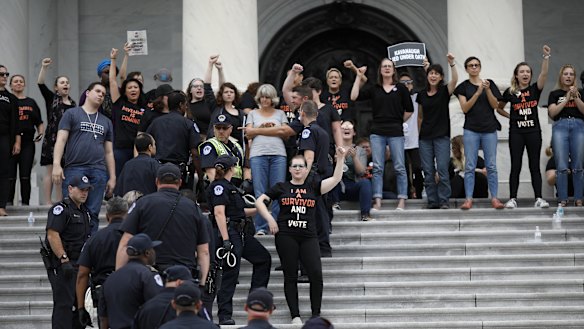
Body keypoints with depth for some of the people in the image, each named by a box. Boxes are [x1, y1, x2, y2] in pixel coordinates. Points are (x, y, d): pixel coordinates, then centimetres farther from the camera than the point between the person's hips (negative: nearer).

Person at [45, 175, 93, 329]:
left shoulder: (85, 211, 18)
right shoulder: (61, 209, -11)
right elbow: (52, 235, -21)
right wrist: (64, 260, -23)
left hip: (79, 264, 9)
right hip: (62, 265, -9)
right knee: (64, 303, -11)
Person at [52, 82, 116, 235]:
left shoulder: (106, 122, 21)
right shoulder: (72, 114, 9)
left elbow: (109, 152, 21)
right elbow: (61, 139, -1)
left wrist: (112, 177, 14)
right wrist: (56, 164, -14)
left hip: (98, 172, 4)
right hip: (74, 170, -4)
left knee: (93, 214, 0)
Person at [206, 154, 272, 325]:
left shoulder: (228, 186, 20)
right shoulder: (219, 186, -10)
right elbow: (219, 213, -19)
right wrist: (225, 240, -24)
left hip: (241, 233, 10)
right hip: (228, 233, -10)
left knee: (263, 258, 17)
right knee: (230, 273, -10)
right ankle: (225, 316, -6)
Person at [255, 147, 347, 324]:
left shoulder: (313, 186, 11)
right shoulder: (281, 187, 9)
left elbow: (336, 178, 1)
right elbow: (259, 201, 11)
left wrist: (340, 158, -7)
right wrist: (270, 219, 0)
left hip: (308, 237, 1)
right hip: (286, 237, 0)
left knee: (316, 274, -11)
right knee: (290, 276, 2)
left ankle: (316, 315, 0)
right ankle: (295, 316, 5)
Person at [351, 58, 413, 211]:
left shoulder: (401, 88, 5)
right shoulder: (374, 89, 10)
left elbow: (409, 110, 8)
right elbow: (354, 96, 0)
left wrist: (399, 122, 6)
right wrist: (359, 77, 0)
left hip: (395, 132, -2)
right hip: (377, 132, 2)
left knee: (399, 167, -1)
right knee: (377, 167, -1)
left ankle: (402, 201, 3)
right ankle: (377, 201, 0)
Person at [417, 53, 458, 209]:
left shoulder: (444, 91, 0)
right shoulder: (422, 95, 9)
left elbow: (455, 80, -20)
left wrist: (452, 63, -32)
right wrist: (419, 133, 11)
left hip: (442, 136, -3)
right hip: (425, 137, 3)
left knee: (442, 170, -8)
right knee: (428, 171, 3)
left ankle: (444, 200, -1)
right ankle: (432, 201, 8)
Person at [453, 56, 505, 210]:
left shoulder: (490, 83, 9)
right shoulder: (463, 86, 5)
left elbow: (495, 105, 3)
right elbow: (465, 108, -6)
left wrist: (488, 90, -12)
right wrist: (478, 92, -15)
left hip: (489, 129, 1)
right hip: (471, 130, -1)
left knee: (491, 166, 0)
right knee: (470, 166, -3)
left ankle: (494, 198, 3)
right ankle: (468, 199, -2)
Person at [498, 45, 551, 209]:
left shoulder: (535, 89, 4)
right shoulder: (510, 92, 3)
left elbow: (544, 74, -12)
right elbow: (499, 108, 17)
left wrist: (546, 57, -23)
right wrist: (510, 116, 3)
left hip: (533, 132, 1)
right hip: (516, 132, 0)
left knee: (535, 166, 2)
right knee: (515, 166, 0)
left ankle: (538, 198, 1)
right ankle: (512, 199, 2)